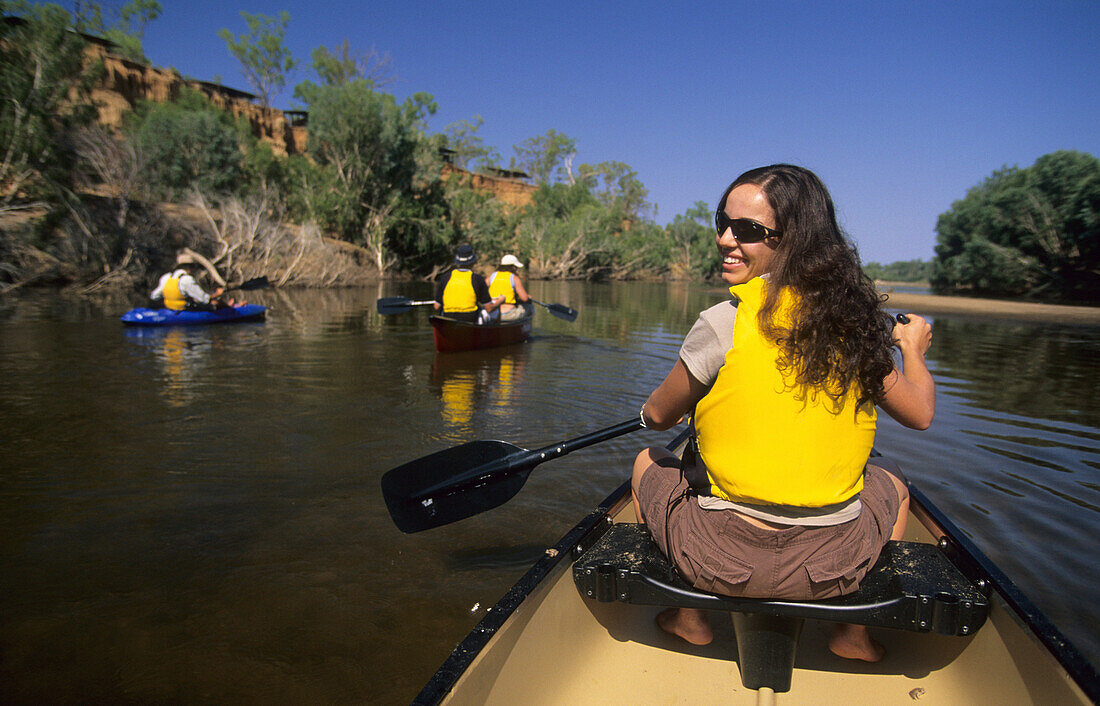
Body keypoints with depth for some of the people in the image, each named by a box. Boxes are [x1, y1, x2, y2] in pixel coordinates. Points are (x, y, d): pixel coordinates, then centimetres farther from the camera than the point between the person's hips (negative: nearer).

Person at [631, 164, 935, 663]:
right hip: (836, 566, 4)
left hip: (725, 562, -3)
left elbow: (657, 417, -2)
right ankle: (854, 629, 36)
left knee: (649, 462, 25)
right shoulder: (858, 322, -4)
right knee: (889, 478, 35)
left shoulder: (723, 324, -16)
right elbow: (919, 414, 10)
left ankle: (690, 617, 30)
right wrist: (913, 349, 30)